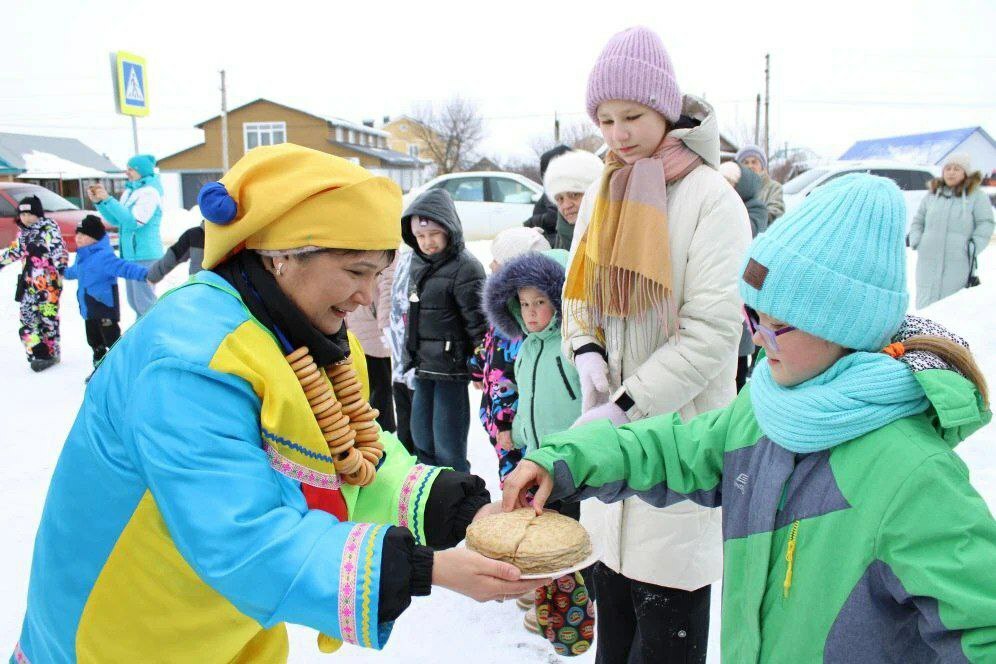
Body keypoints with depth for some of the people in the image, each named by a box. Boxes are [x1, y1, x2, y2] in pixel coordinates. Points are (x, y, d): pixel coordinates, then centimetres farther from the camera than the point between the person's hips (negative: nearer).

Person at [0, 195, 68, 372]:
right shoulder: (23, 232, 14)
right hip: (29, 282, 8)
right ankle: (36, 352, 15)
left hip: (48, 281, -8)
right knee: (27, 316, 8)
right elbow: (15, 250, 28)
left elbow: (58, 248, -23)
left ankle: (51, 354, 7)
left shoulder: (49, 229, -10)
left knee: (48, 317, -4)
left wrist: (61, 265, -39)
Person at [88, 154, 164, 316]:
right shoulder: (130, 191, 14)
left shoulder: (150, 192, -11)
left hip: (145, 255, -9)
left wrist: (108, 199, -18)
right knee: (134, 302, 15)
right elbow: (116, 220, 19)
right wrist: (99, 202, 7)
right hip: (130, 255, 9)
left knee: (145, 301, -9)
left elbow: (134, 220, -21)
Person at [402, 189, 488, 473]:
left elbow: (477, 322, -15)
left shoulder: (465, 267, -15)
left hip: (451, 367, -8)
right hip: (423, 366, 8)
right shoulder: (418, 262, 9)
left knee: (448, 448, -2)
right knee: (422, 441, 18)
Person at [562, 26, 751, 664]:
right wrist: (586, 352, -4)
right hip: (611, 438, 6)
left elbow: (712, 330, -17)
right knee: (611, 590, 19)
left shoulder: (711, 197, -11)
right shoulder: (601, 197, 10)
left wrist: (625, 408, -18)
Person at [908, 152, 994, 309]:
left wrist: (973, 249, -9)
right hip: (929, 262, 4)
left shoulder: (976, 196, 3)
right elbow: (918, 221, 19)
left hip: (958, 263, -4)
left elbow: (985, 224, 0)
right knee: (925, 303, 5)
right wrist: (915, 242, 4)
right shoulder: (932, 195, 15)